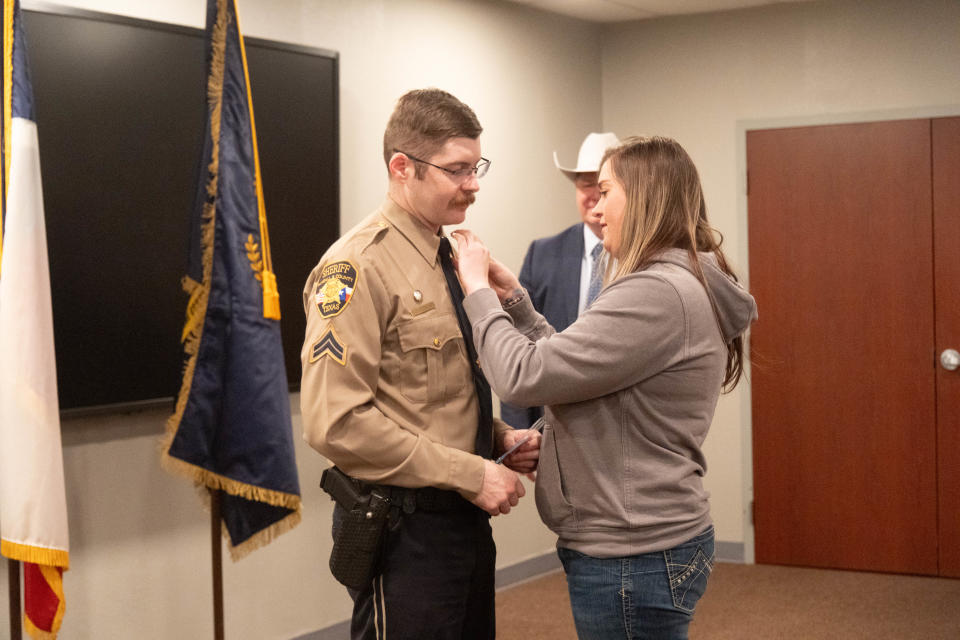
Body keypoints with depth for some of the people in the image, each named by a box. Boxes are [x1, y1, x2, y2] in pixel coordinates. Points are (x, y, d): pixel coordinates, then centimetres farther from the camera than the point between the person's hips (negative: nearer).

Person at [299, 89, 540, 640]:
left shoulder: (453, 258, 12)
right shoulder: (358, 266, -16)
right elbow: (337, 422, -23)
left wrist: (499, 437, 3)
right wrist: (470, 474, -20)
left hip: (467, 520, 9)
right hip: (405, 530, -8)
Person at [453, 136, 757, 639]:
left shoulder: (658, 293, -21)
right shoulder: (676, 285, 12)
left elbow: (524, 377, -22)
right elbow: (570, 366, 15)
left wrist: (478, 291, -8)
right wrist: (514, 299, 7)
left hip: (634, 559, -10)